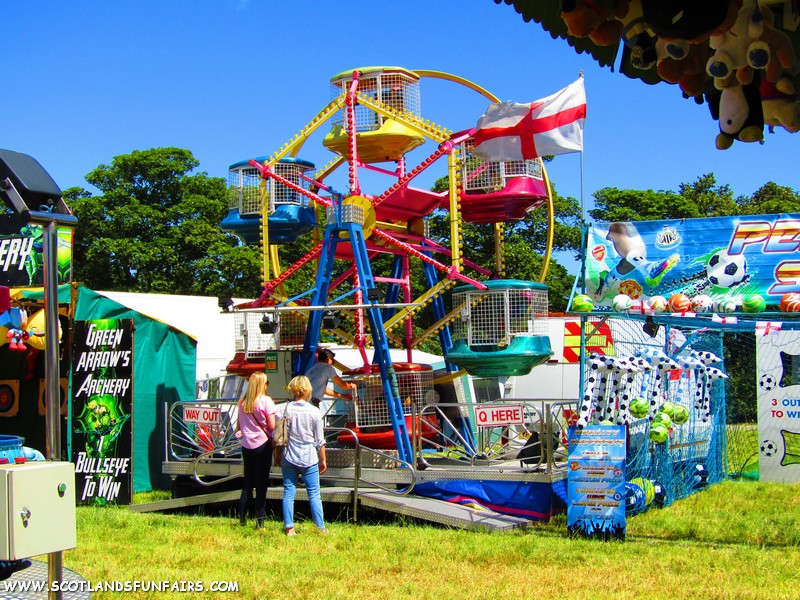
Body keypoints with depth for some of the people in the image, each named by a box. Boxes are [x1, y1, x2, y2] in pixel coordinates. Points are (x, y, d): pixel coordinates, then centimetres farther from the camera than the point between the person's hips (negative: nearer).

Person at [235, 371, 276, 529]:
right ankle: (260, 520, 1)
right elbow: (272, 426, -14)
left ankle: (242, 517, 16)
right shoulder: (266, 401, -11)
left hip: (246, 445, 5)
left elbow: (238, 426, 11)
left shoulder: (242, 403, 4)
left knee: (247, 481, 15)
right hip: (263, 445, -5)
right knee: (261, 483, 1)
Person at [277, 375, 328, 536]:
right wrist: (323, 460, 9)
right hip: (309, 459, -1)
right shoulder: (314, 412, -7)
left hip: (289, 458, 1)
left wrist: (277, 455, 14)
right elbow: (320, 440, -2)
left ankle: (289, 528, 7)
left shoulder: (287, 409, -4)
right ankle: (321, 529, 8)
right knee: (314, 494, 5)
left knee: (289, 493, 6)